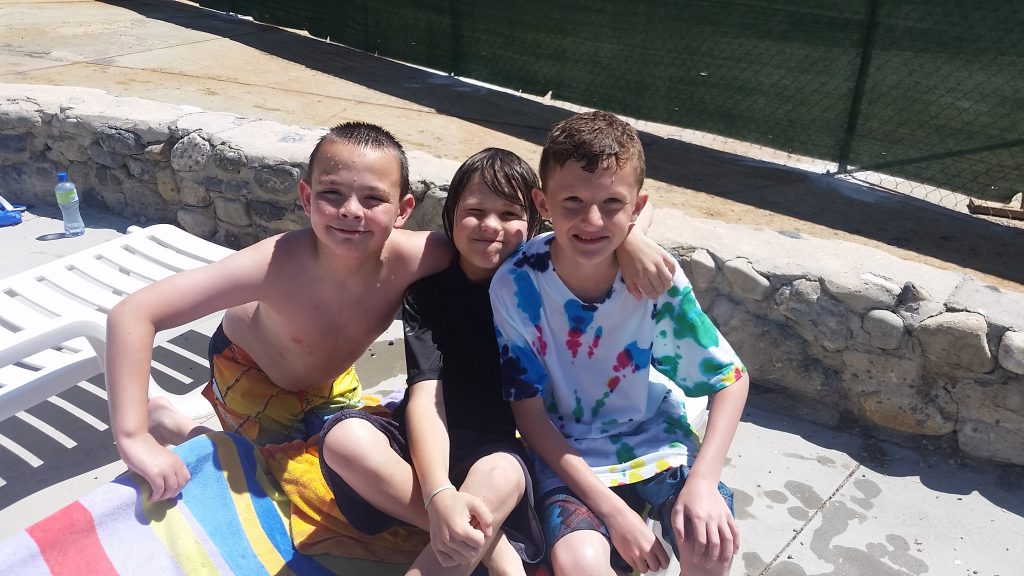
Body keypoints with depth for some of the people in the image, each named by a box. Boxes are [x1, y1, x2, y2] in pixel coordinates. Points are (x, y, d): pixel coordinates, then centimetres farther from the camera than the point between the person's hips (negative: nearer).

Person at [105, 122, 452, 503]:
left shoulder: (412, 258, -37)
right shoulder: (278, 263, -43)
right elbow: (132, 315, -43)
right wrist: (134, 438, -47)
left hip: (330, 376, 4)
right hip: (248, 368, -4)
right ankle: (170, 423, 24)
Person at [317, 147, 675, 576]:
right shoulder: (427, 290, -5)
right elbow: (424, 395, -17)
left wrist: (630, 238, -25)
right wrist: (439, 495, -34)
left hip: (498, 449, -1)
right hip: (429, 445, 1)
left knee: (500, 475, -37)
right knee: (344, 437, -31)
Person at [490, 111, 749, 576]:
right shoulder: (515, 284, -21)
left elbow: (731, 379, -7)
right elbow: (529, 412, -14)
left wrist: (703, 481, -22)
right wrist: (613, 510, -20)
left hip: (653, 434, 2)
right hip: (565, 450, -1)